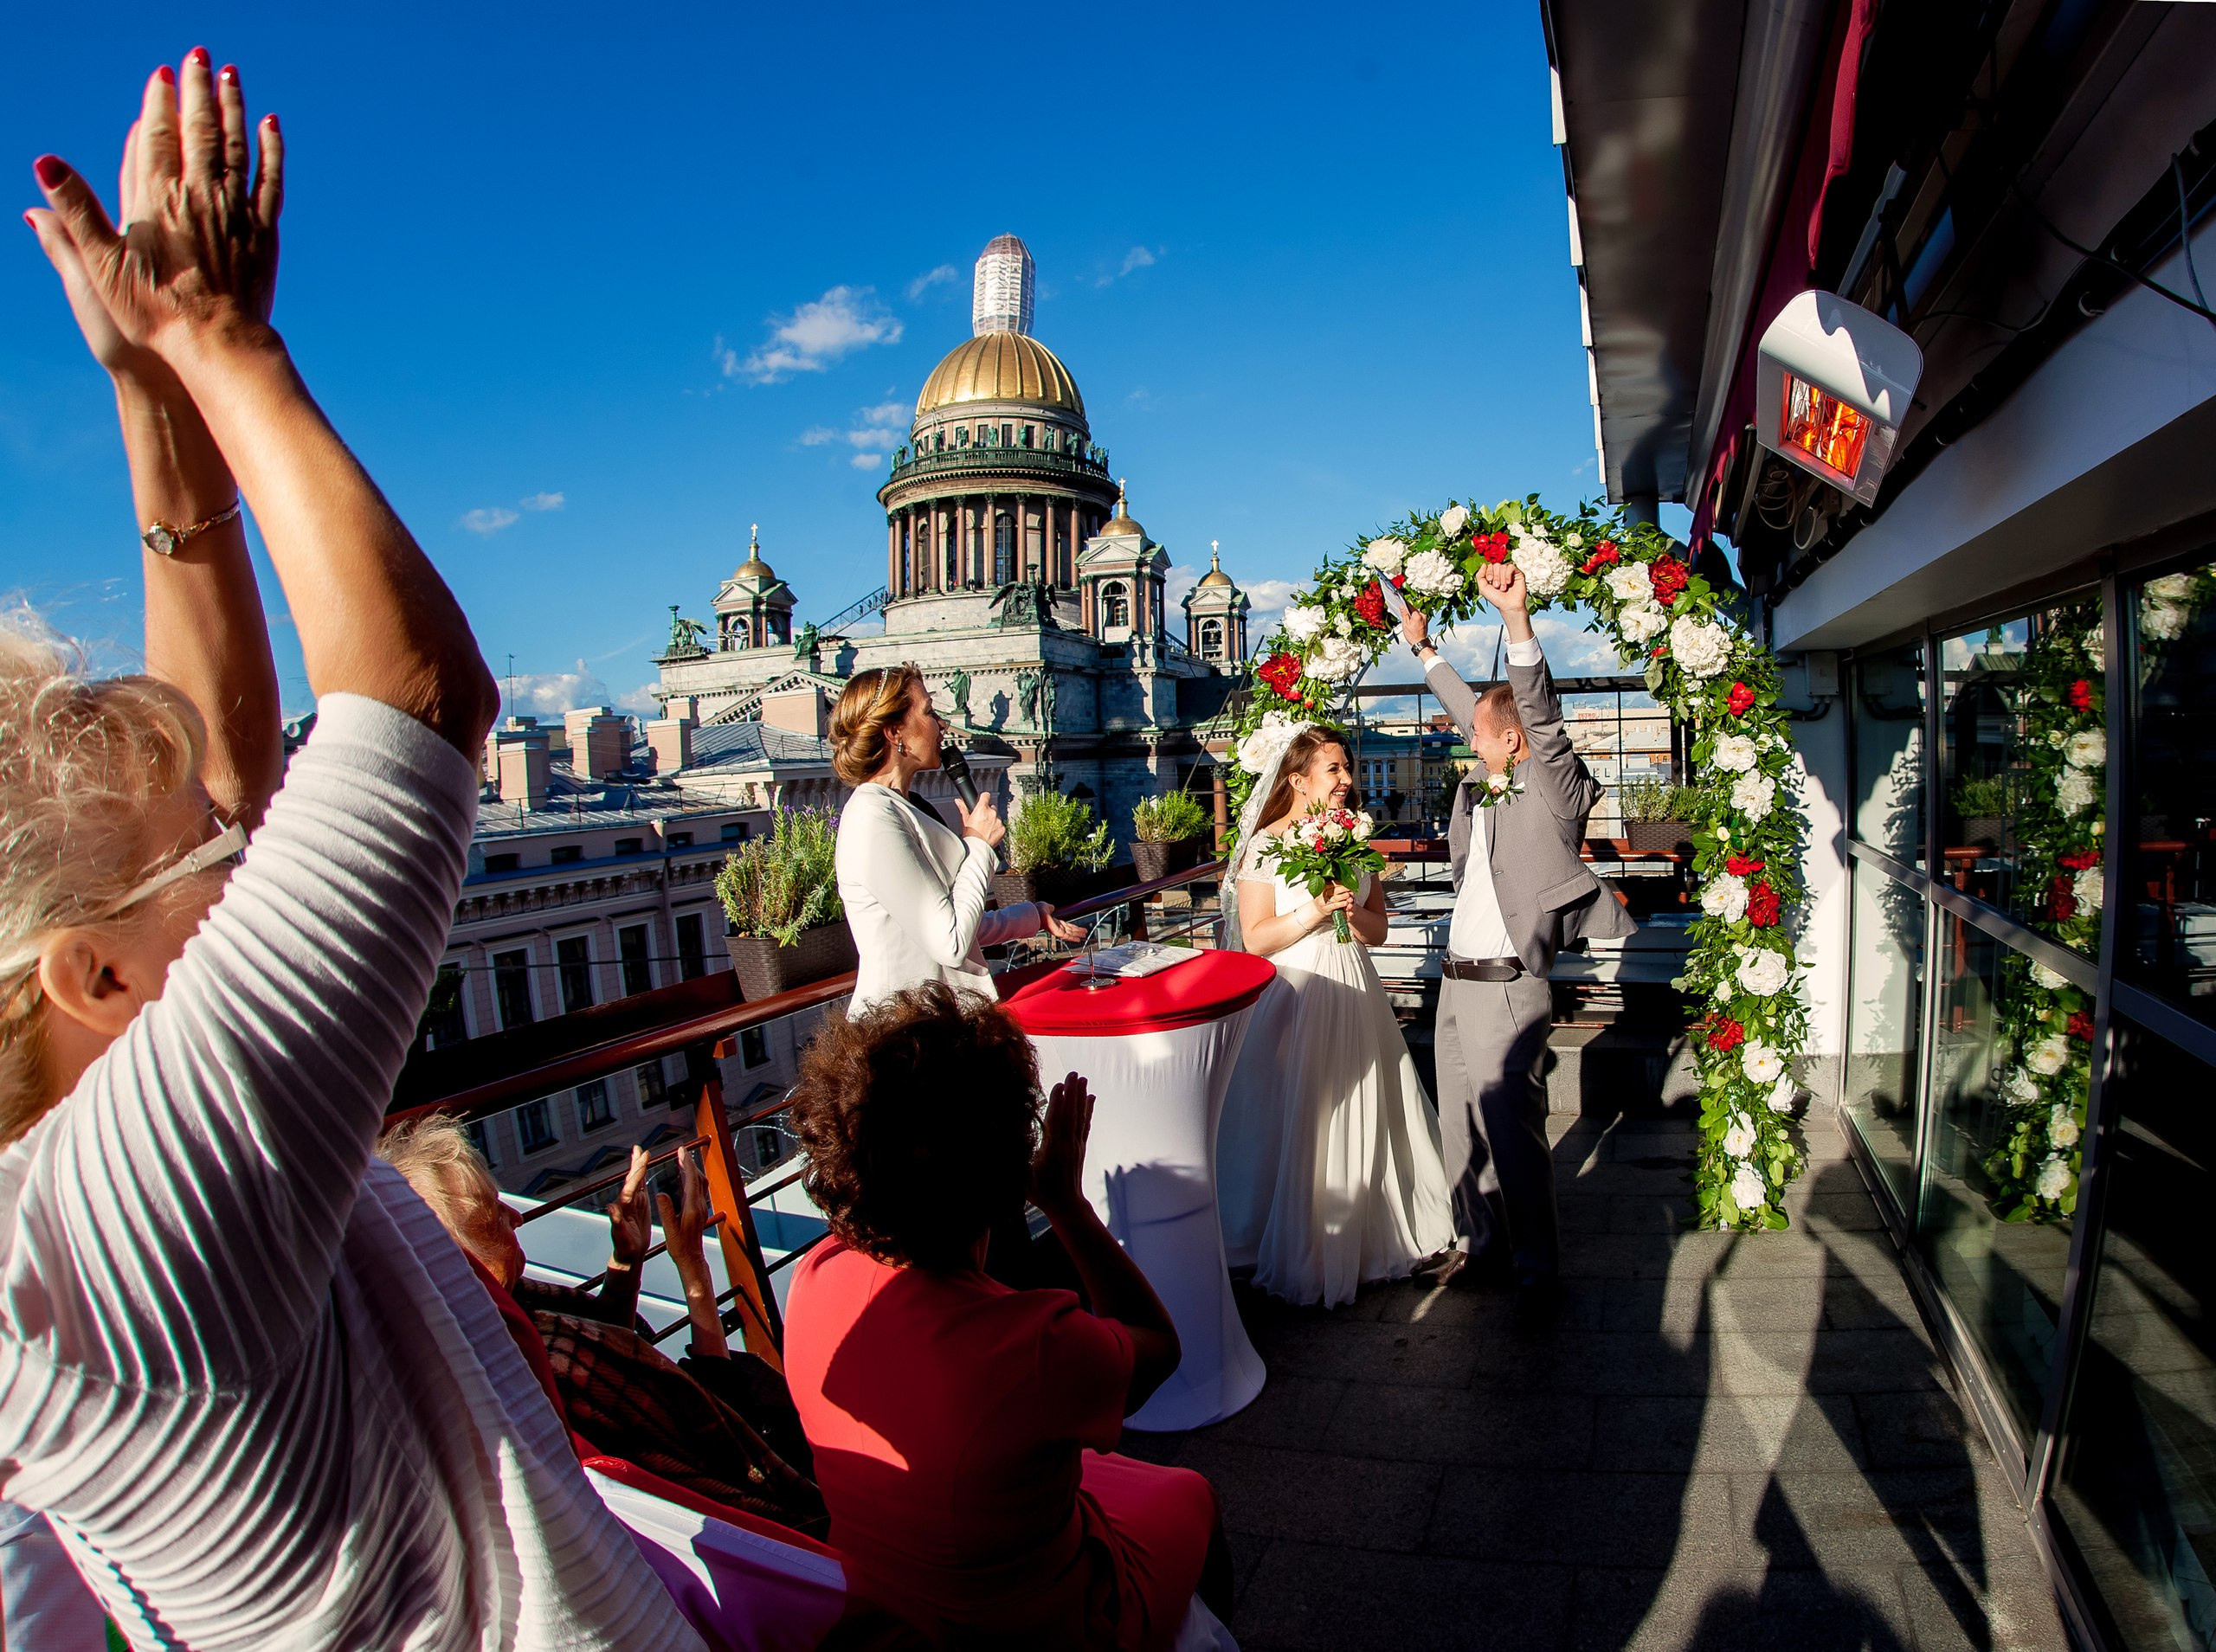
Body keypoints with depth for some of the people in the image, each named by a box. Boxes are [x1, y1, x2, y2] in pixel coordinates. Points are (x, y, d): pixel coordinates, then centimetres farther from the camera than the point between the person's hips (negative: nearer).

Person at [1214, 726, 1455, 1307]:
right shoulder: (1266, 843, -10)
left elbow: (1378, 929, 8)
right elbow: (1255, 939, -12)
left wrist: (1350, 910, -12)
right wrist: (1314, 911, -21)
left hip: (1353, 996, 5)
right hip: (1294, 994, -5)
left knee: (1359, 1117, 12)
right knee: (1296, 1124, 3)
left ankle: (1364, 1237, 32)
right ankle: (1296, 1252, 22)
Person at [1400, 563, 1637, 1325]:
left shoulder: (1556, 792, -10)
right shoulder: (1484, 782, 10)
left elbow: (1541, 716, -26)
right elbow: (1469, 710, 25)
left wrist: (1517, 618, -37)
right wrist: (1424, 648, 33)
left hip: (1507, 990, -8)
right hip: (1456, 982, 8)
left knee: (1513, 1133, -1)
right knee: (1462, 1127, 17)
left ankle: (1537, 1273, 16)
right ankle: (1475, 1243, 33)